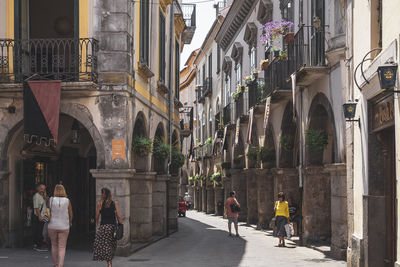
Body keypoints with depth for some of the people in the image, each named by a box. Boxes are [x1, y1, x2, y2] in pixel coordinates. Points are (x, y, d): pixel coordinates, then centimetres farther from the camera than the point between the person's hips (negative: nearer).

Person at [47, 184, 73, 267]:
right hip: (64, 227, -1)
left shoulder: (51, 200, -7)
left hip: (52, 226, 1)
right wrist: (70, 222, 19)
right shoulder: (67, 201, -7)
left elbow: (48, 212, 3)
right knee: (62, 247, 4)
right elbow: (71, 214, 1)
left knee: (54, 245, 19)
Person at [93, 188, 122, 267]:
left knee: (104, 246, -1)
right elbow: (118, 216, -1)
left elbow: (97, 216, 3)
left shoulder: (99, 204, -3)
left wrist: (97, 223, 21)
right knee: (111, 246, 14)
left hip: (103, 227, -3)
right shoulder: (115, 203, 3)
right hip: (113, 227, 3)